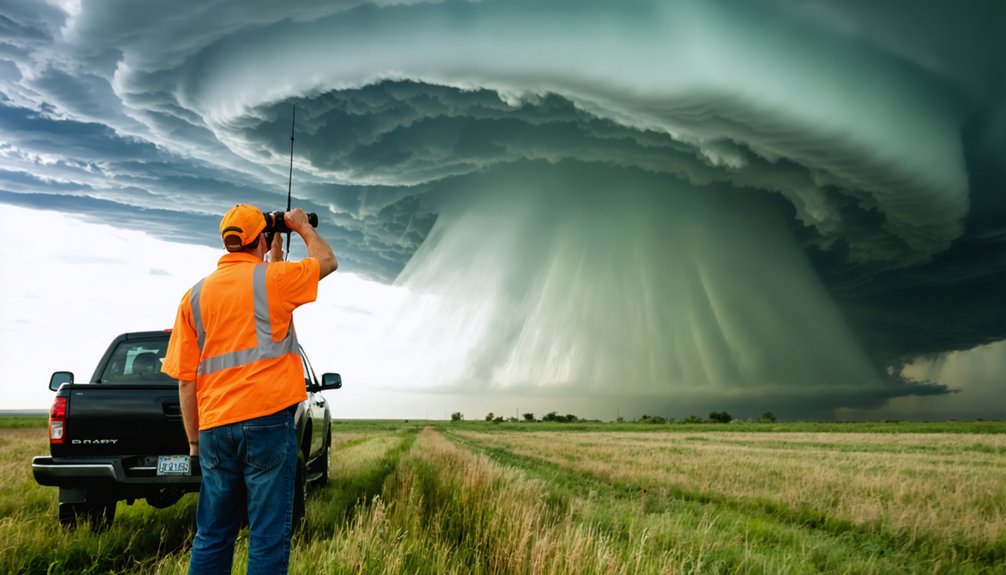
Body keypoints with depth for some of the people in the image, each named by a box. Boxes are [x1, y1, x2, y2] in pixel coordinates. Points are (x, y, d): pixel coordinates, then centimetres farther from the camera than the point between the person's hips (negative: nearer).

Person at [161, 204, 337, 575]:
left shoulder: (195, 295, 11)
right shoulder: (272, 278, -2)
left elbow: (185, 380, 10)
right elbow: (327, 262, 16)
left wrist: (194, 441, 16)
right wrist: (302, 227, 31)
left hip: (216, 427, 5)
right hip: (267, 419, -5)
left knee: (212, 535, 13)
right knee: (269, 536, 0)